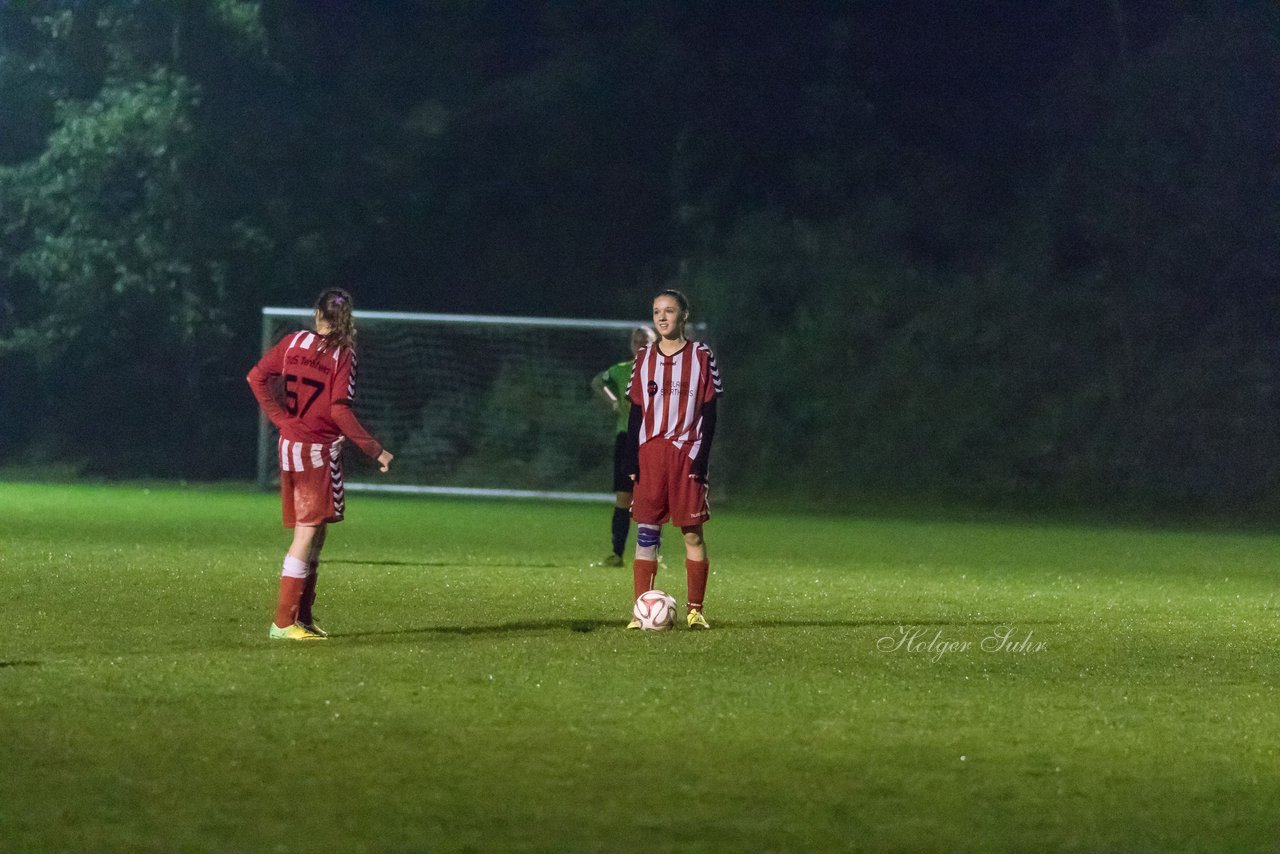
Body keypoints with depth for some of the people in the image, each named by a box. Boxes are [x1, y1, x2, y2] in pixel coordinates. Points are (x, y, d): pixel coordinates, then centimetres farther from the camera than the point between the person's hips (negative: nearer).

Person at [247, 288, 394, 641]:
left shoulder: (294, 342, 5)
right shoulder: (342, 353, -11)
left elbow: (256, 377, 2)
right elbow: (339, 411, -17)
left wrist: (281, 418, 7)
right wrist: (377, 451, -12)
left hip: (290, 444, 6)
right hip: (320, 451, -6)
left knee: (314, 532, 15)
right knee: (308, 532, -5)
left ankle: (303, 617, 18)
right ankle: (283, 622, -9)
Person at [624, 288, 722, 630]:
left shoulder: (701, 357, 2)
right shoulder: (643, 358, 10)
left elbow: (709, 412, 1)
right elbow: (636, 412, 11)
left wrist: (702, 457, -9)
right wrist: (632, 458, 2)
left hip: (687, 453, -2)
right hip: (650, 453, 2)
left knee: (693, 533, 0)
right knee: (646, 532, -2)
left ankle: (695, 610, 7)